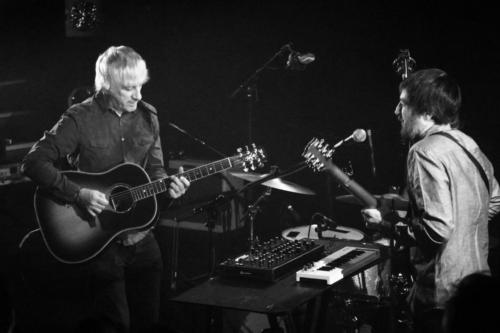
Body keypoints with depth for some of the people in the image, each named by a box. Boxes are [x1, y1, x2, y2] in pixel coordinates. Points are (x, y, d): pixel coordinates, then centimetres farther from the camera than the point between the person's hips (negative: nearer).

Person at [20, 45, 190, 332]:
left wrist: (167, 185, -9)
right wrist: (79, 194, -24)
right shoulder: (81, 118, -12)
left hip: (142, 237, 5)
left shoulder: (147, 116, 5)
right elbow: (34, 162, -16)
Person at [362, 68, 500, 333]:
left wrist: (391, 224, -12)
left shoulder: (426, 152, -20)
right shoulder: (468, 145, 8)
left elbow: (437, 230, -25)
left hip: (443, 293, -9)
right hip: (476, 279, 9)